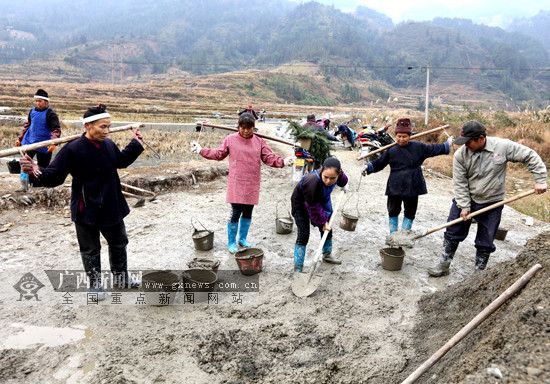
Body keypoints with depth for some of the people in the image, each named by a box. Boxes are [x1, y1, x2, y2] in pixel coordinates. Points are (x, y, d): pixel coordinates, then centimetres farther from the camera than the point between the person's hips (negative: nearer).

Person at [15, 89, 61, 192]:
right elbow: (27, 125, 18)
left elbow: (56, 129, -16)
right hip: (29, 142, 5)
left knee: (43, 166, 8)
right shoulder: (33, 111, 6)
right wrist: (20, 139, 18)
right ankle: (24, 185, 4)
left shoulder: (50, 114, -12)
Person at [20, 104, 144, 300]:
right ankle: (95, 284, 32)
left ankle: (120, 277, 41)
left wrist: (135, 144, 13)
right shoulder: (73, 149, -20)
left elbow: (122, 161, 18)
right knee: (90, 249, 11)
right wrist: (37, 173, -40)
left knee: (119, 242, 20)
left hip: (111, 207, 6)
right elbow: (54, 176, -20)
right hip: (87, 209, -6)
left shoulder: (108, 144, -2)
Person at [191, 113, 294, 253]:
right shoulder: (230, 140, 1)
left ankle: (242, 239, 34)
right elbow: (218, 154, 9)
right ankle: (231, 242, 15)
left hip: (252, 184, 3)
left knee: (247, 213, 13)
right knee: (236, 212, -4)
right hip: (236, 184, -3)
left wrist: (283, 161, -16)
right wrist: (201, 150, 1)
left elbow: (270, 158, 0)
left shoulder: (259, 142, 5)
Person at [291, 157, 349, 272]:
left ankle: (327, 255, 43)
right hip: (301, 204, -7)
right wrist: (323, 222, -19)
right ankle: (298, 268, -6)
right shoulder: (313, 183, -44)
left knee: (327, 229, 18)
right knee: (303, 235, -12)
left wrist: (344, 185, 23)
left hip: (321, 200, 7)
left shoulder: (337, 173, -27)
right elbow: (313, 207, -29)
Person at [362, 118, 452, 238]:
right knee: (393, 211, 10)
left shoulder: (418, 147, 2)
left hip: (412, 187, 1)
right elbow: (379, 163, 2)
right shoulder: (391, 150, -3)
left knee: (410, 213, 10)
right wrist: (368, 167, -11)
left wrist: (447, 145, 18)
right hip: (395, 187, -1)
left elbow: (432, 149, 14)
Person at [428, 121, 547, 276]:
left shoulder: (503, 146, -15)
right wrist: (464, 206, -12)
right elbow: (459, 183, -10)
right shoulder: (460, 154, -13)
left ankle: (480, 272, 28)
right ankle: (444, 265, 22)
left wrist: (540, 180, -10)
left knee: (485, 242, 10)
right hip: (465, 200, 1)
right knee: (452, 234, 6)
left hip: (492, 204, -1)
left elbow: (530, 157, -5)